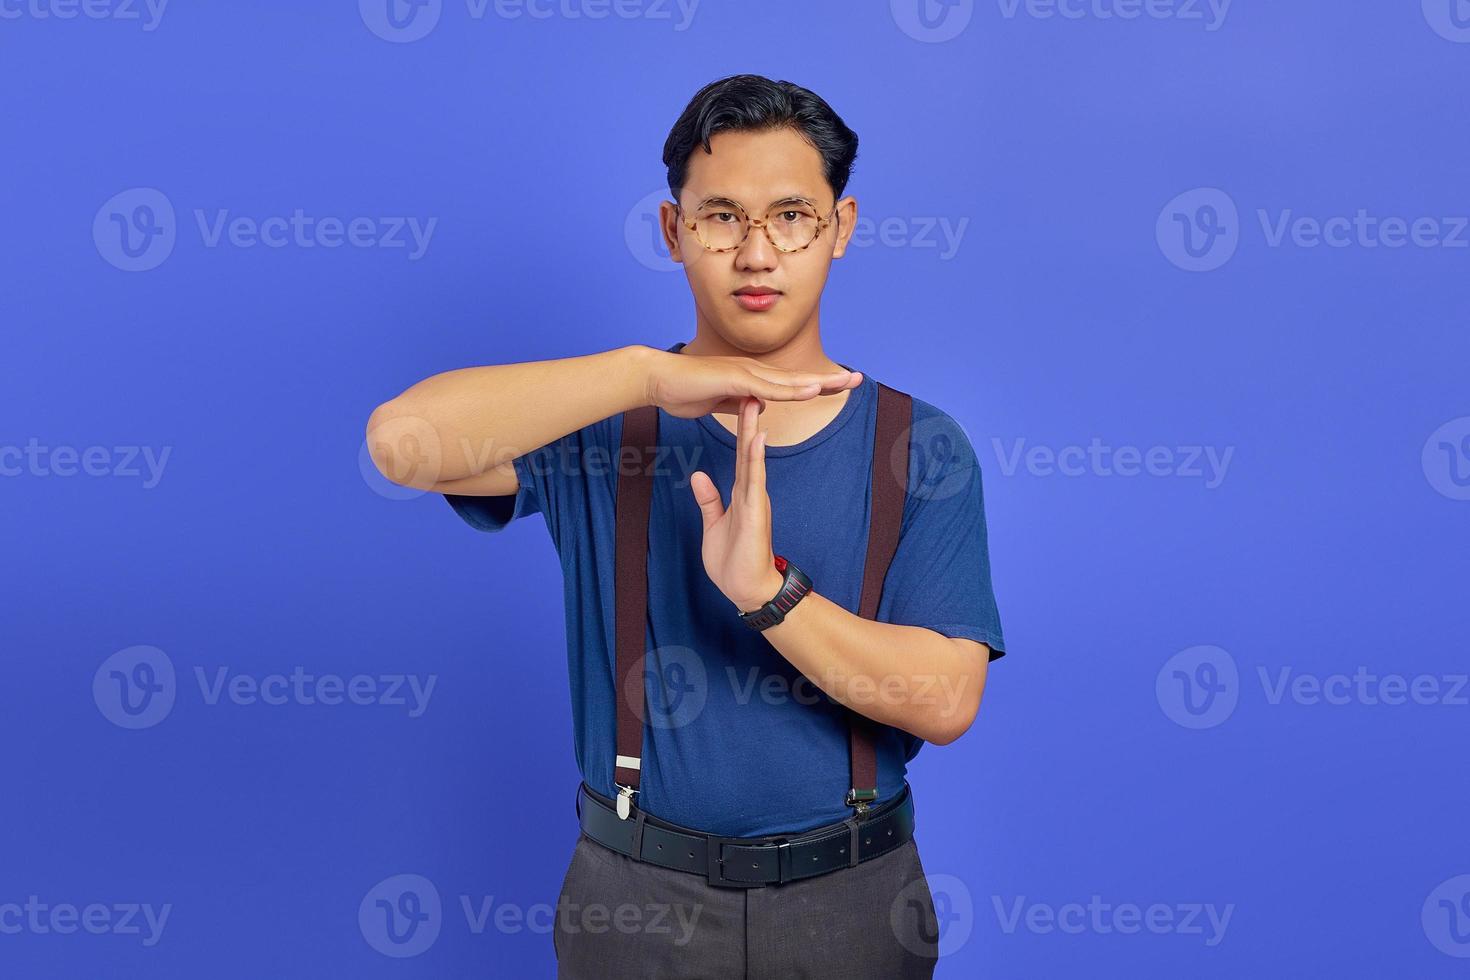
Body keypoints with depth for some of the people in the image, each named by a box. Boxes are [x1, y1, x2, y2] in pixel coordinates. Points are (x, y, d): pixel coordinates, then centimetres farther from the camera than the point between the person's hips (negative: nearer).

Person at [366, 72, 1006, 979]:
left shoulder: (918, 445, -6)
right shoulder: (602, 428, -6)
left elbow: (947, 700, -15)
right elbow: (404, 439, -24)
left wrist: (766, 590, -29)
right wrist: (650, 373, -28)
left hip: (849, 903, 0)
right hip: (636, 900, 0)